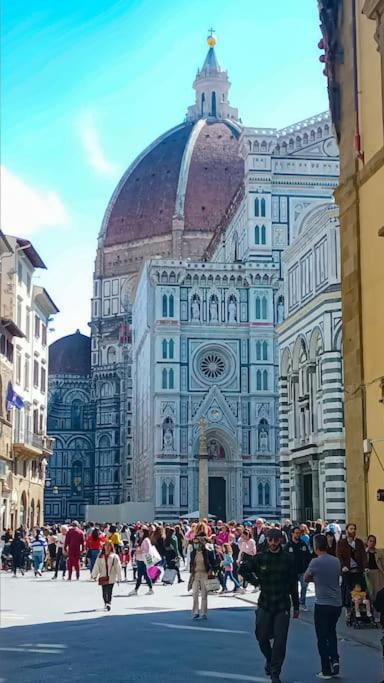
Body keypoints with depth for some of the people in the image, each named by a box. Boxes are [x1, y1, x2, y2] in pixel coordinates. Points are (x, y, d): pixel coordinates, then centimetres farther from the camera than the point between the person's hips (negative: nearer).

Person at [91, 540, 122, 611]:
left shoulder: (114, 556, -1)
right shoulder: (100, 556, 7)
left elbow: (118, 567, 0)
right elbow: (97, 566, 5)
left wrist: (119, 578, -1)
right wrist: (94, 575, -2)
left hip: (111, 577, -3)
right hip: (103, 577, 3)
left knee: (109, 592, -11)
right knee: (104, 592, 7)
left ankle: (108, 603, -12)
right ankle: (106, 603, 24)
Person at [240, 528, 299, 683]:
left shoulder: (287, 559, -3)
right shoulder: (260, 558, -3)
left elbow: (293, 583, 2)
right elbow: (244, 568, 12)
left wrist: (296, 606, 3)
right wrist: (255, 581, 1)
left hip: (282, 606, -1)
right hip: (264, 604, 1)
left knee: (280, 640, -4)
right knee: (262, 637, 7)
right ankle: (269, 660, 36)